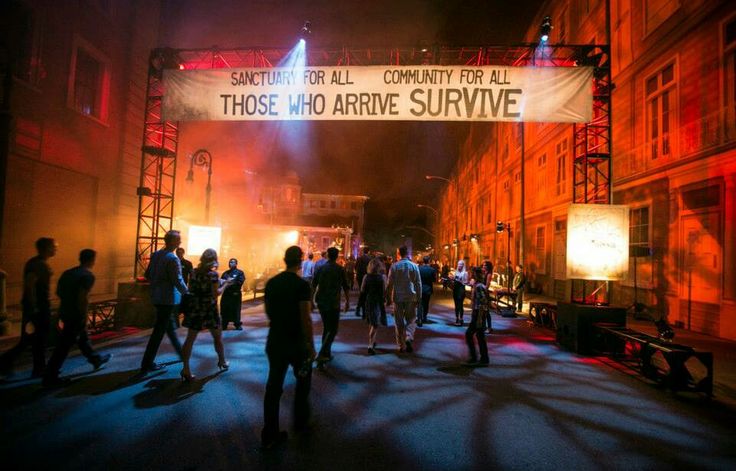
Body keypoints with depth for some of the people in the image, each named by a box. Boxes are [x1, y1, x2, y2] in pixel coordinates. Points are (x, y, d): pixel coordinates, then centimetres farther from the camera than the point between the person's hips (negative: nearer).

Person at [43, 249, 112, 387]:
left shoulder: (68, 272, 8)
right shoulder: (88, 276, -17)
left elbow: (58, 291, 13)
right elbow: (82, 297, -23)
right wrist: (84, 316, -16)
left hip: (65, 312, 9)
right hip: (75, 315, -9)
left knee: (82, 337, 23)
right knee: (63, 346, -1)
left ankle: (96, 359, 40)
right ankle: (50, 378, 6)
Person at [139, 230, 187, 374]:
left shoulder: (155, 254, 5)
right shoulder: (173, 259, -19)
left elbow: (148, 275, 11)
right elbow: (178, 281, -19)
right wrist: (187, 293, -5)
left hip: (157, 297, 9)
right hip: (168, 299, -9)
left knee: (170, 326, 21)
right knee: (159, 331, 1)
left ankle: (181, 352, 36)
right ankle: (147, 364, 8)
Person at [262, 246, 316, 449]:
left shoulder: (271, 283, 1)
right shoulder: (302, 285, -17)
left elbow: (268, 311, 12)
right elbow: (305, 319, -20)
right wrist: (311, 344, -10)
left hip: (274, 340, 5)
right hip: (296, 342, -4)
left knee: (273, 385, 11)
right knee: (303, 379, 20)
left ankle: (269, 435, 18)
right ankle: (300, 420, 34)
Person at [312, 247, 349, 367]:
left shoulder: (320, 268, 4)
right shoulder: (340, 269, -5)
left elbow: (313, 286, 8)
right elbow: (346, 287, -3)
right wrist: (347, 302, 8)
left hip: (321, 302, 5)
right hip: (333, 303, -4)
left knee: (326, 327, 19)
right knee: (332, 330, -1)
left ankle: (326, 354, 25)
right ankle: (321, 355, -17)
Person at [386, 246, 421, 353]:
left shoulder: (394, 266, -3)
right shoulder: (414, 266, -2)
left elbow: (390, 284, -2)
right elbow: (418, 283, -1)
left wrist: (389, 297, 6)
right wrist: (419, 298, 5)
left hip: (398, 297, 0)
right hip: (411, 297, 0)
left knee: (399, 322, 10)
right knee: (411, 320, 12)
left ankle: (401, 345, 14)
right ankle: (408, 338, -11)